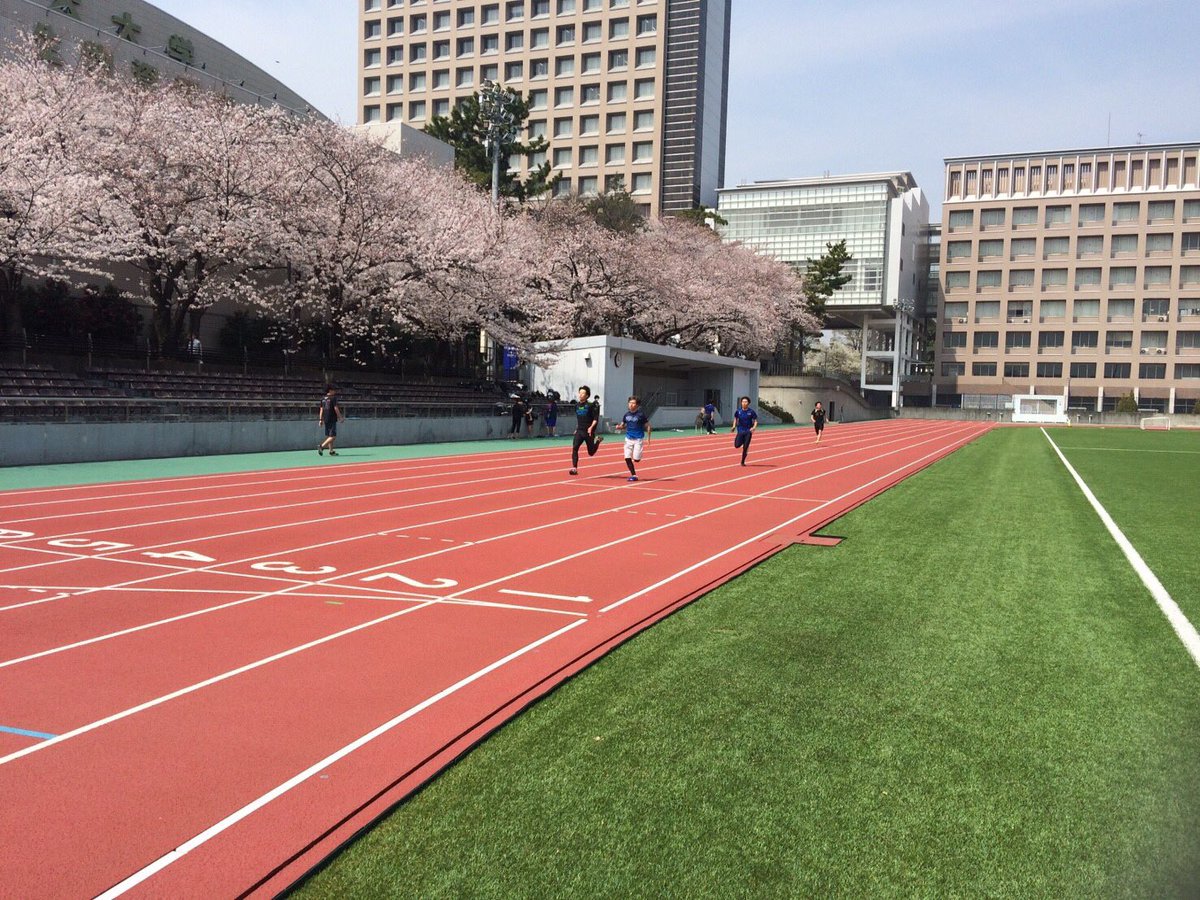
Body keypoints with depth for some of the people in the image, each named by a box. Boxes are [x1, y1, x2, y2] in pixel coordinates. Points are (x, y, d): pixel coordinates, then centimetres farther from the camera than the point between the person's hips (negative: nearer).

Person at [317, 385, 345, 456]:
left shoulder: (323, 399, 11)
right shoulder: (333, 398, -9)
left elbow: (321, 409, 11)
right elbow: (336, 408, -14)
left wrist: (321, 419, 13)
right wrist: (341, 417, -8)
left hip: (325, 420, 8)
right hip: (332, 420, -8)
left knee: (329, 436, 13)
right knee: (333, 436, -8)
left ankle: (331, 451, 14)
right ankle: (322, 446, -22)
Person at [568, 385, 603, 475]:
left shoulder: (591, 405, -9)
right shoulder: (577, 405, 8)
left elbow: (596, 418, -9)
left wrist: (591, 427, -22)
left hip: (589, 432, -4)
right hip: (579, 431, 4)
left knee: (591, 452, 9)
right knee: (574, 448, -18)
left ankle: (598, 440, 38)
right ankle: (574, 468, -18)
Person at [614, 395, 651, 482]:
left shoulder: (641, 415, -7)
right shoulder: (626, 415, 6)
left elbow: (648, 426, -2)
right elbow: (623, 426, 16)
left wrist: (648, 438, -7)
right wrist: (619, 427, -7)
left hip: (638, 439, -4)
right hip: (628, 439, 4)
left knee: (636, 459, -9)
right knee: (627, 458, -4)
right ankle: (633, 475, 7)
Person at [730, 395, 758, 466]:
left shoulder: (751, 412, -6)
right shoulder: (738, 411, -1)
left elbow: (755, 421, -1)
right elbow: (735, 418, 14)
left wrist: (754, 427, -19)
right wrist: (734, 426, -1)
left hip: (748, 432, -1)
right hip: (740, 431, 1)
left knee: (745, 447, -2)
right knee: (737, 445, -14)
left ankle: (743, 462, 16)